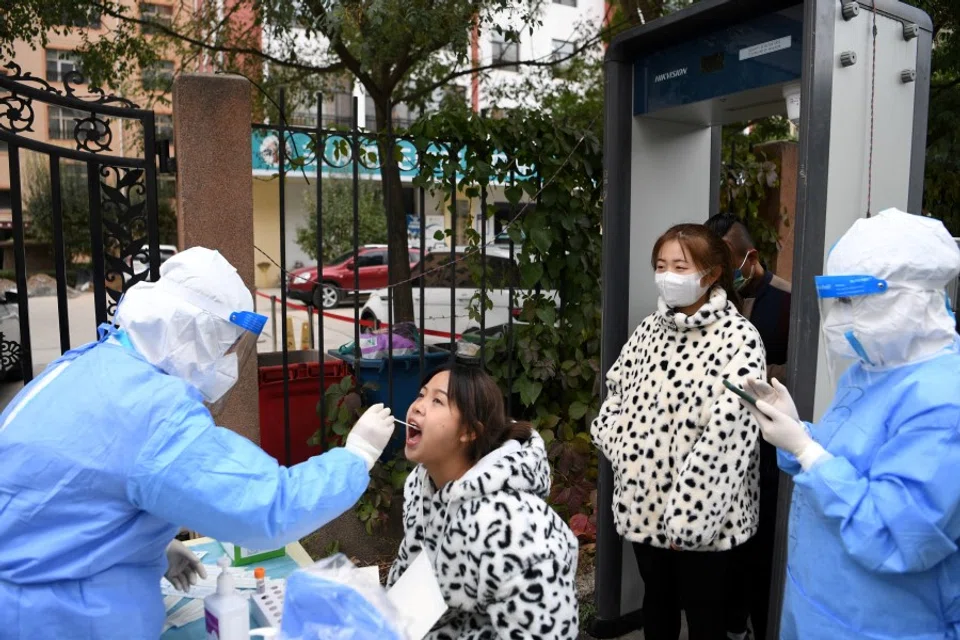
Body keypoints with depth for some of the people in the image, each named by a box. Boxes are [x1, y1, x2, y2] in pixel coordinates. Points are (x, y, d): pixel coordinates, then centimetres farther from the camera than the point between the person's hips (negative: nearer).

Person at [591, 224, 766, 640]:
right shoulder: (650, 328, 5)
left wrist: (688, 513, -22)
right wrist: (621, 446, -3)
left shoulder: (738, 339, -15)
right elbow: (617, 392, 12)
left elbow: (727, 435, -21)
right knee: (656, 600, 23)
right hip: (645, 501, 5)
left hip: (701, 513, -5)